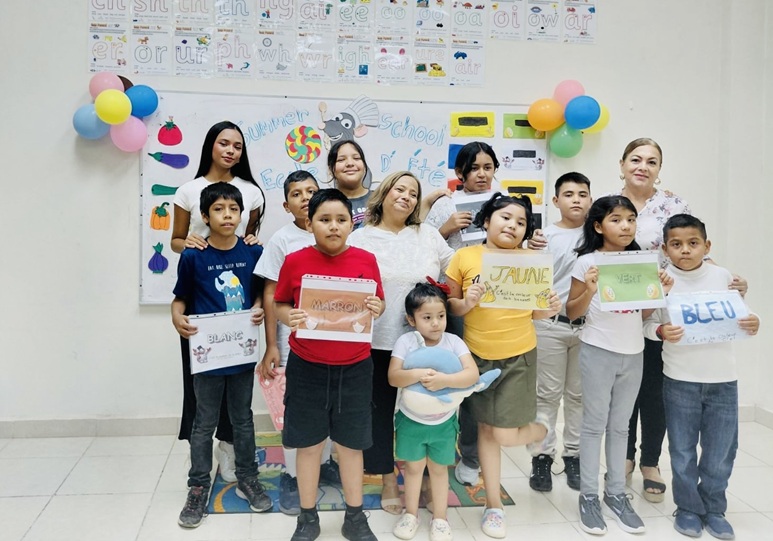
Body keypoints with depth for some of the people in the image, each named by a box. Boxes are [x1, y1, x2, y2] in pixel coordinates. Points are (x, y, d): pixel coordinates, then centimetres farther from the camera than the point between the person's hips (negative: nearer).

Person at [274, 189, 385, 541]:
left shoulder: (366, 260, -3)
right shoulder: (295, 261, -7)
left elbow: (379, 303, 7)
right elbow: (279, 304, 3)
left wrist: (376, 309, -15)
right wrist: (288, 318, -18)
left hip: (355, 368, 1)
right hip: (306, 368, -1)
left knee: (351, 443, 13)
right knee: (308, 443, 12)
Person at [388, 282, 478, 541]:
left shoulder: (454, 342, -14)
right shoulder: (405, 342, -15)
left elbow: (472, 374, -24)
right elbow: (393, 377, -22)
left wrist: (444, 379, -37)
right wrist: (418, 374, -39)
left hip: (443, 421, 1)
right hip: (411, 419, 0)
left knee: (439, 468, 16)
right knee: (413, 467, 16)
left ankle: (440, 517, 32)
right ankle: (411, 513, 35)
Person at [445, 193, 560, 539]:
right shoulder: (465, 257, -5)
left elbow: (534, 311, 7)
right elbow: (448, 305, 1)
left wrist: (549, 310, -14)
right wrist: (465, 303, -19)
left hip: (518, 356, -1)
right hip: (479, 355, 1)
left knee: (505, 436, -2)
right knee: (486, 429, 10)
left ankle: (541, 428, 34)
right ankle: (493, 505, 27)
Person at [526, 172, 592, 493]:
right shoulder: (545, 236, -1)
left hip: (589, 323, 2)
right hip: (550, 324, -2)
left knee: (580, 393, 11)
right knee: (547, 393, 5)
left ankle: (574, 455, 23)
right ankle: (542, 457, 13)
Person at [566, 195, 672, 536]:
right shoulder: (587, 262, -8)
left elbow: (644, 313, 11)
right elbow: (572, 313, -5)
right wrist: (589, 291, -22)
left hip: (633, 353, 5)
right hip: (598, 352, -4)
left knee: (620, 426, 14)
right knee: (594, 424, 4)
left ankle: (616, 494, 25)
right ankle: (589, 496, 14)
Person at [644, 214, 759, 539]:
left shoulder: (723, 277, -1)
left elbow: (738, 318, 8)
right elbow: (647, 323, -5)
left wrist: (751, 324, -13)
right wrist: (661, 331, -26)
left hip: (723, 379, 2)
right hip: (680, 380, -2)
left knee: (721, 450, 12)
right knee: (683, 451, 9)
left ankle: (714, 509, 32)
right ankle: (688, 508, 28)